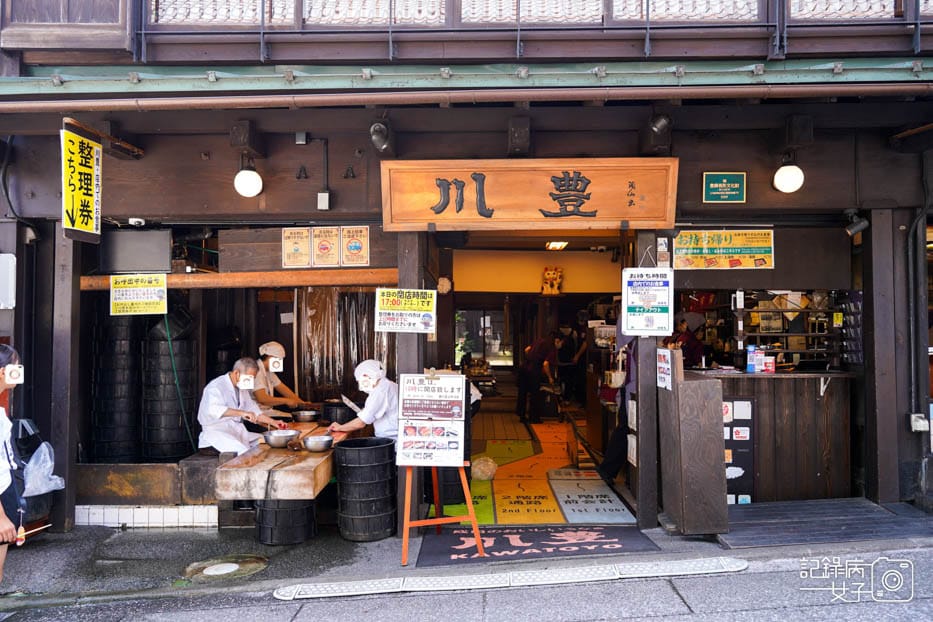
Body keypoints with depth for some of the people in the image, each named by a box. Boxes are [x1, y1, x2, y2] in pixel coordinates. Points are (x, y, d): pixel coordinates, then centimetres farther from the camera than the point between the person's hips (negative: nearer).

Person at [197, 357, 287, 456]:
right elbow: (213, 409, -34)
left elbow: (254, 410, 25)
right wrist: (242, 413, -43)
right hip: (216, 432, -8)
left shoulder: (242, 388, 15)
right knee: (244, 451, -33)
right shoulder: (216, 386, -13)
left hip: (238, 431, 9)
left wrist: (273, 422, 11)